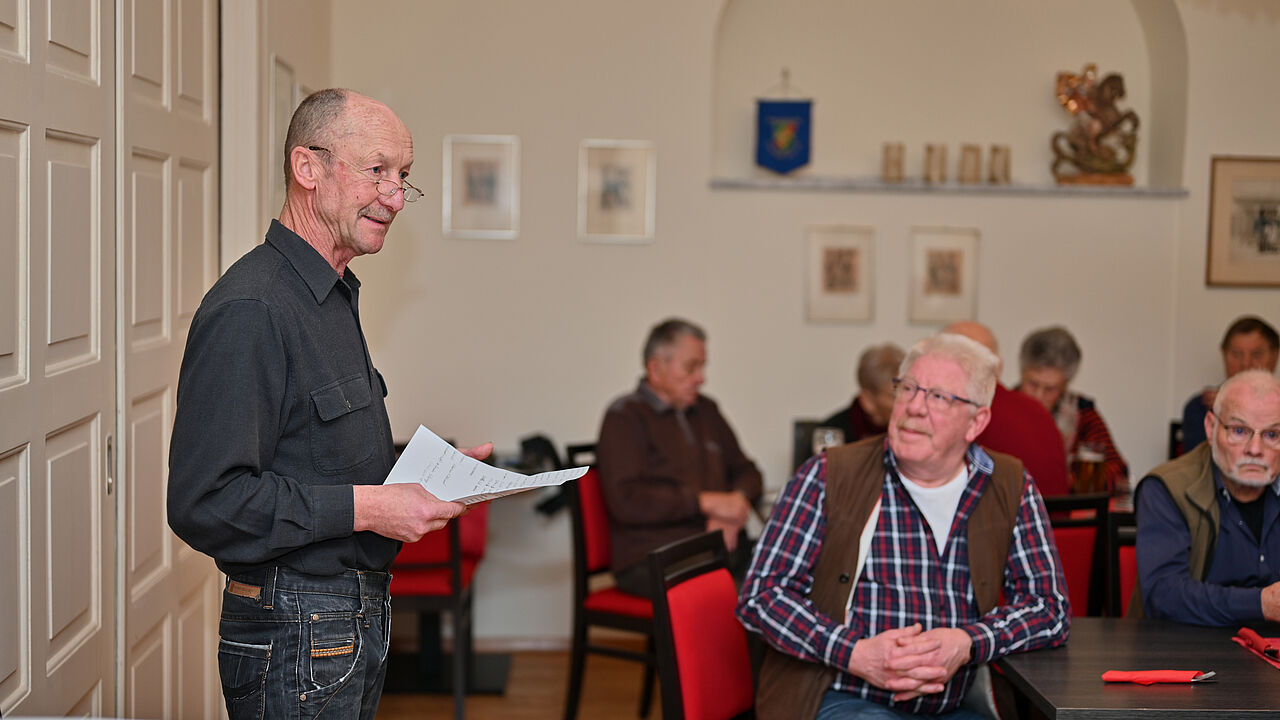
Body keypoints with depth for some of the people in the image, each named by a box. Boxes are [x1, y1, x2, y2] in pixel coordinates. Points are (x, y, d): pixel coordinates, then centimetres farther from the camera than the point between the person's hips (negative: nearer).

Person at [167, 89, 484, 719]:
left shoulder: (337, 298, 14)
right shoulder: (249, 311, -19)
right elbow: (205, 504, -25)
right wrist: (364, 506, -23)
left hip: (361, 620, 10)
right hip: (295, 638, -9)